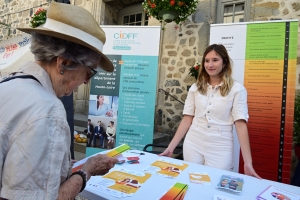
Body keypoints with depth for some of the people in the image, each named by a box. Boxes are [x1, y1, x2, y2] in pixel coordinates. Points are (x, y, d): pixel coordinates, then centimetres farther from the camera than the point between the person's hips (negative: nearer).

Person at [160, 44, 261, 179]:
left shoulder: (237, 89, -5)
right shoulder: (195, 88, 3)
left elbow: (241, 124, -9)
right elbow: (187, 119, 2)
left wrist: (248, 163, -13)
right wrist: (170, 147, 0)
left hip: (220, 149, -3)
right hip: (193, 145, 3)